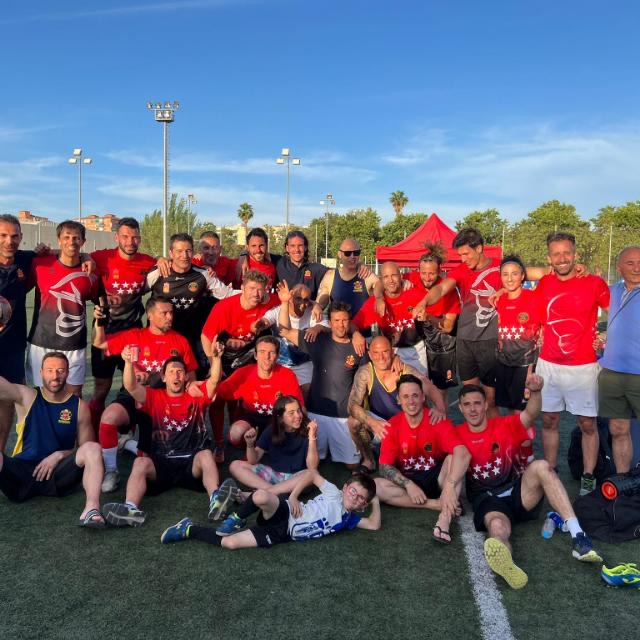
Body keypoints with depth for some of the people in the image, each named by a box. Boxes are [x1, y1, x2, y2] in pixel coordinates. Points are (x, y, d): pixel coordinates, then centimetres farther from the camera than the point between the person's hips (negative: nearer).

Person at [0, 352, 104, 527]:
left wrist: (59, 455, -10)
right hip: (21, 472, 0)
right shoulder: (26, 397, 2)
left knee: (92, 448, -26)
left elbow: (87, 450, 6)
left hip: (57, 474, 0)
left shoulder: (79, 406, 3)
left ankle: (91, 510, -41)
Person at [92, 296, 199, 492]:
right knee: (109, 416, -34)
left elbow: (191, 376, 8)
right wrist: (99, 322, -12)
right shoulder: (133, 336, 4)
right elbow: (99, 344, 6)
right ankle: (111, 471, -12)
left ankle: (128, 442, 30)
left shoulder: (180, 340, 4)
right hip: (133, 397, -1)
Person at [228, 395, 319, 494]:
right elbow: (253, 461, -1)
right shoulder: (271, 430, -5)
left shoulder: (306, 430, -14)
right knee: (235, 466, -11)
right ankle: (272, 491, -26)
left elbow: (312, 467, -22)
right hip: (273, 474, 4)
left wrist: (312, 437, -33)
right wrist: (250, 444, -21)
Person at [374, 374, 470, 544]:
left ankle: (444, 520, -42)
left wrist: (449, 486, -46)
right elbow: (385, 466, -9)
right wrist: (408, 485, -25)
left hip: (436, 478, -2)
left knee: (456, 456, -31)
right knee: (374, 486, -25)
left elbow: (462, 453, -33)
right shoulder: (392, 426, -9)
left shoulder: (438, 421, -17)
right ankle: (438, 504, -23)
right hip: (407, 481, 2)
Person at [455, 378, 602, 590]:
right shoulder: (457, 435, 6)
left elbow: (530, 415, -13)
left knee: (540, 466, -28)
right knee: (497, 526, -38)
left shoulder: (505, 425, 6)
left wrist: (535, 391, -34)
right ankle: (503, 560, -77)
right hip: (487, 500, -2)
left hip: (517, 493, 2)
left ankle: (577, 536, -37)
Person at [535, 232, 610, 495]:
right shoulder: (543, 284, 0)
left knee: (588, 424, 5)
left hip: (583, 367, -3)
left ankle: (588, 477, 19)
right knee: (549, 421, 11)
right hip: (548, 365, 3)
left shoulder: (594, 283, -8)